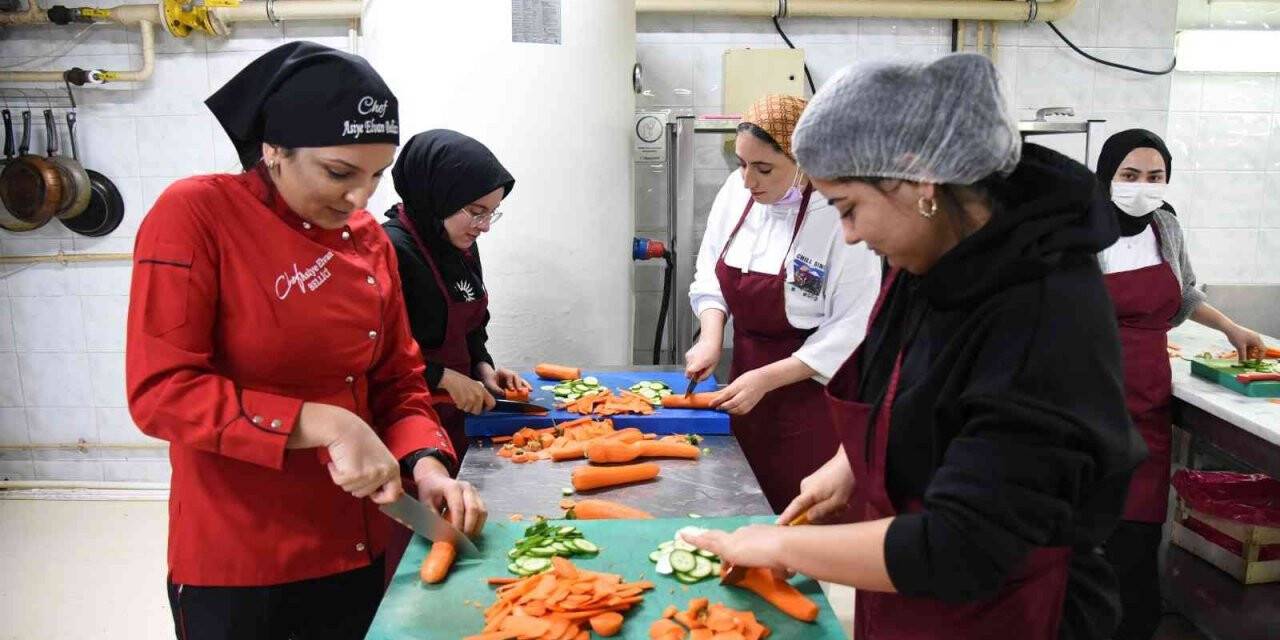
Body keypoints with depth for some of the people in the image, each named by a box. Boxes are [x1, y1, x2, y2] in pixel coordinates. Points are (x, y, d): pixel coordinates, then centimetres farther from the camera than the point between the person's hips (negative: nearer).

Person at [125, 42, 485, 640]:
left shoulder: (368, 239, 1)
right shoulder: (193, 216, -15)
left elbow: (398, 380, 6)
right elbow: (159, 391, -20)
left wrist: (424, 465, -12)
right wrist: (325, 426, -26)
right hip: (234, 565, -5)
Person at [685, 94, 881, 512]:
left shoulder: (839, 217, -20)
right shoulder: (736, 192, -2)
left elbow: (851, 328, -18)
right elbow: (710, 275, 10)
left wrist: (766, 380, -20)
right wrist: (711, 338, -7)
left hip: (812, 395, -5)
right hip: (746, 377, 6)